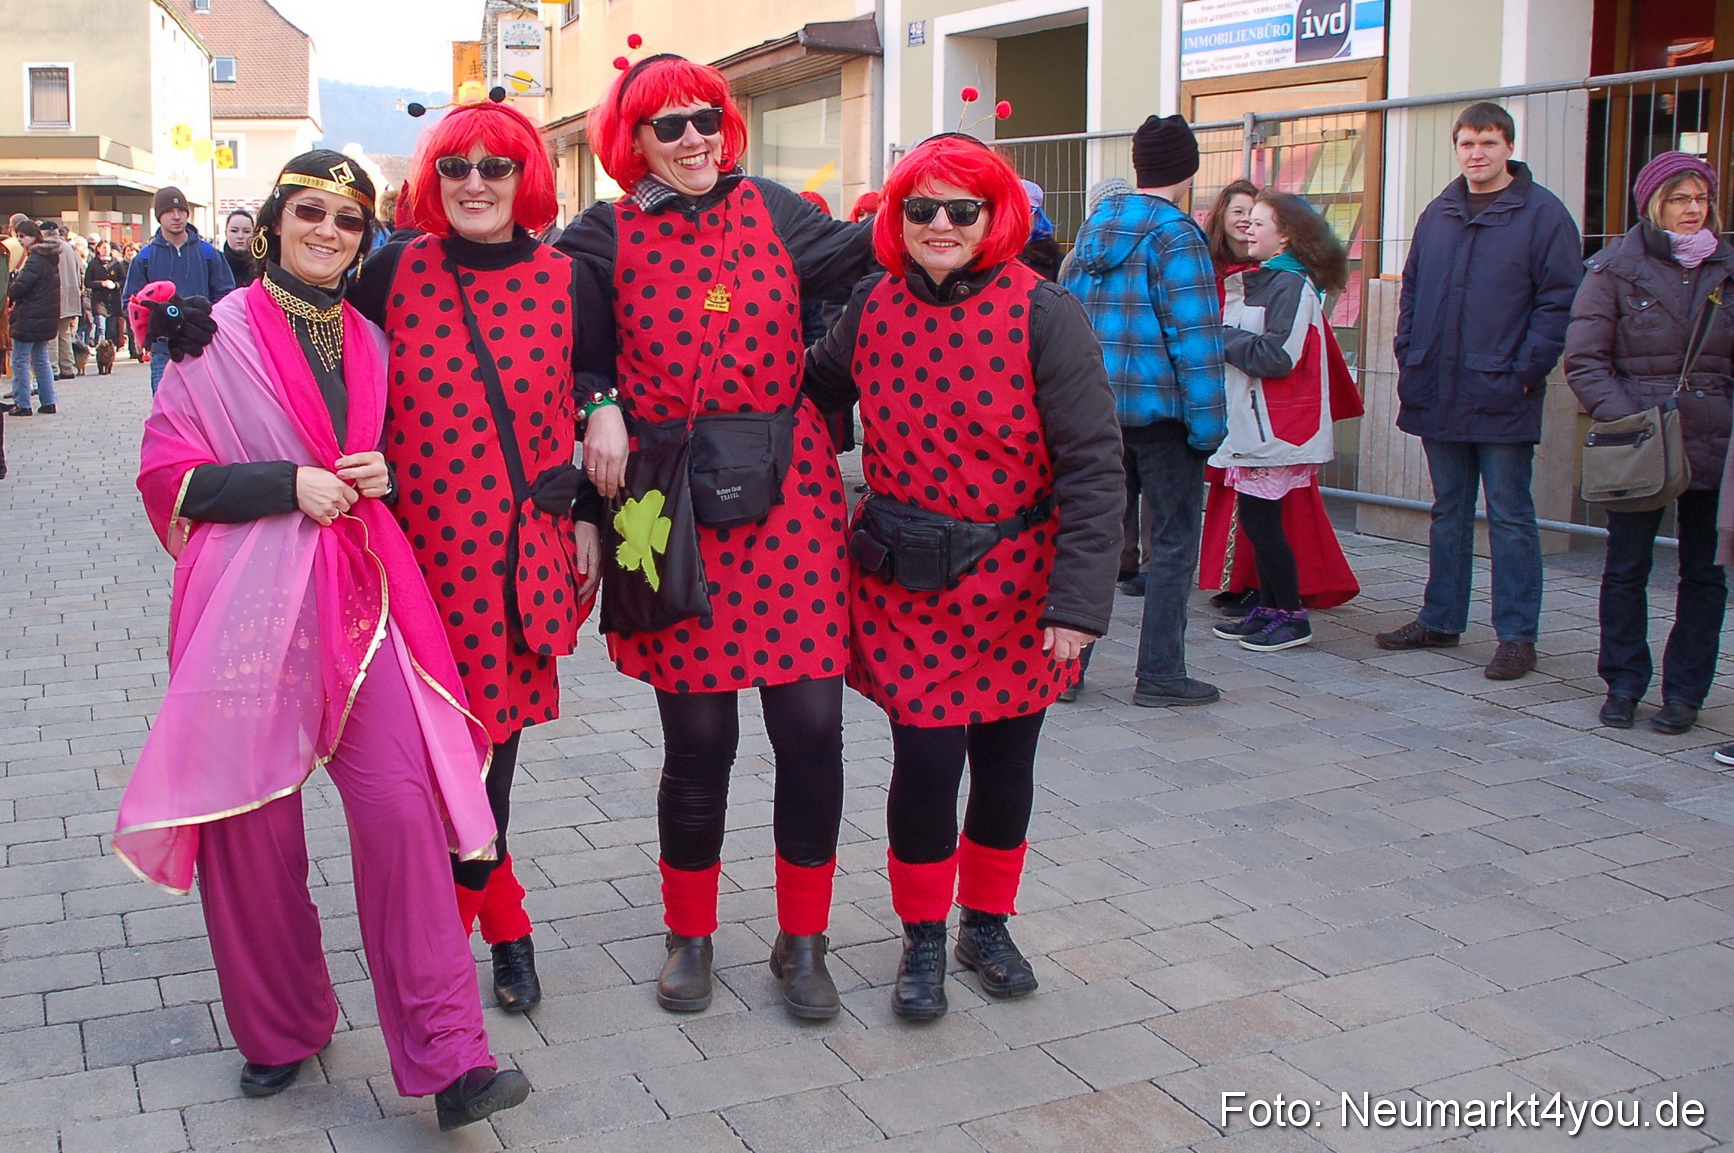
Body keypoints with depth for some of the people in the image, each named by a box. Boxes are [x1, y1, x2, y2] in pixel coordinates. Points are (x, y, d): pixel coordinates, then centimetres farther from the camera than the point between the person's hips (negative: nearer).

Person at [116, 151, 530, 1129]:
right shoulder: (219, 334, 2)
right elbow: (168, 476, -2)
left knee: (401, 805, -9)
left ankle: (448, 1057, -6)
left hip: (358, 599, 3)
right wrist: (289, 483, -13)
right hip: (250, 603, -2)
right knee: (254, 821, 3)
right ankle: (281, 1032, 25)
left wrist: (383, 476, 3)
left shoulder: (370, 344, 15)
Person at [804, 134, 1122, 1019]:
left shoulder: (1042, 314, -13)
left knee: (1006, 757, 13)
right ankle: (923, 938, 20)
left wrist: (1079, 602, -19)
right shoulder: (874, 307, -2)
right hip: (906, 581, 1)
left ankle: (986, 922, 36)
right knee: (925, 761, -4)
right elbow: (816, 389, 16)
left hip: (1016, 581, -1)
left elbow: (1092, 464, -15)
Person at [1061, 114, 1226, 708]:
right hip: (1161, 410, -7)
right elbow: (1195, 335, -17)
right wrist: (1207, 421, -13)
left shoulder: (1094, 226, 10)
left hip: (1096, 408, 7)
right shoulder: (1175, 234, -12)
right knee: (1174, 543, 4)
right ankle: (1159, 675, 7)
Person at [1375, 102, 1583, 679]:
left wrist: (1526, 372, -14)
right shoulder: (1437, 215, 13)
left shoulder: (1542, 214, -4)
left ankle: (1517, 636, 5)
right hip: (1438, 394, 5)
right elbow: (1411, 292, 18)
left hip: (1502, 398, -5)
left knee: (1510, 516, 0)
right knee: (1448, 512, 14)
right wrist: (1408, 358, 7)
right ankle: (1440, 620, 23)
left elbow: (1559, 300, -8)